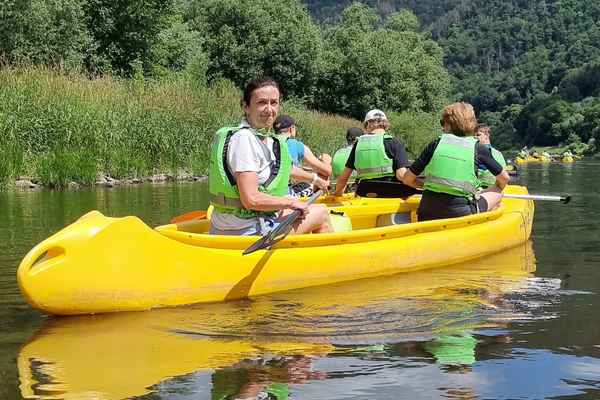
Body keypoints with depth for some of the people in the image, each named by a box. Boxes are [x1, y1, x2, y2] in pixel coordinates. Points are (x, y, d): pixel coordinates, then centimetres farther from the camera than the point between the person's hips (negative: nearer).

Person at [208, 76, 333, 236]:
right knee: (321, 213, 5)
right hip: (248, 231, -10)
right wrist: (291, 203, -13)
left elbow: (286, 168, 31)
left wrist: (315, 179, 45)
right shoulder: (244, 138, -20)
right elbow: (251, 200, -26)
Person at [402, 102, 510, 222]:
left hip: (426, 216, 3)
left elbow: (407, 179, 9)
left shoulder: (435, 144, 8)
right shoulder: (478, 149, 5)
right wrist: (497, 190, 38)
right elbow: (504, 178, 16)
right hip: (460, 214, -3)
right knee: (498, 192, 20)